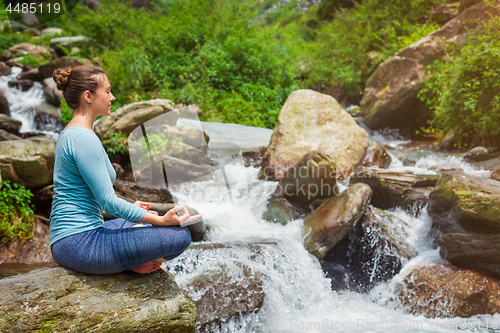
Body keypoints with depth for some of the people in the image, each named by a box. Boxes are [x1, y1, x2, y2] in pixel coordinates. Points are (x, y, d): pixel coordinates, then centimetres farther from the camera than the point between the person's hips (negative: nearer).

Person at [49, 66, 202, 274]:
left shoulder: (68, 134, 14)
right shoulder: (84, 138, -18)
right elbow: (108, 202, -20)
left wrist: (129, 207, 28)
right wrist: (161, 220, -15)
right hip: (80, 242, -11)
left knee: (150, 223, 31)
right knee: (180, 236, -17)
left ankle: (130, 262, 8)